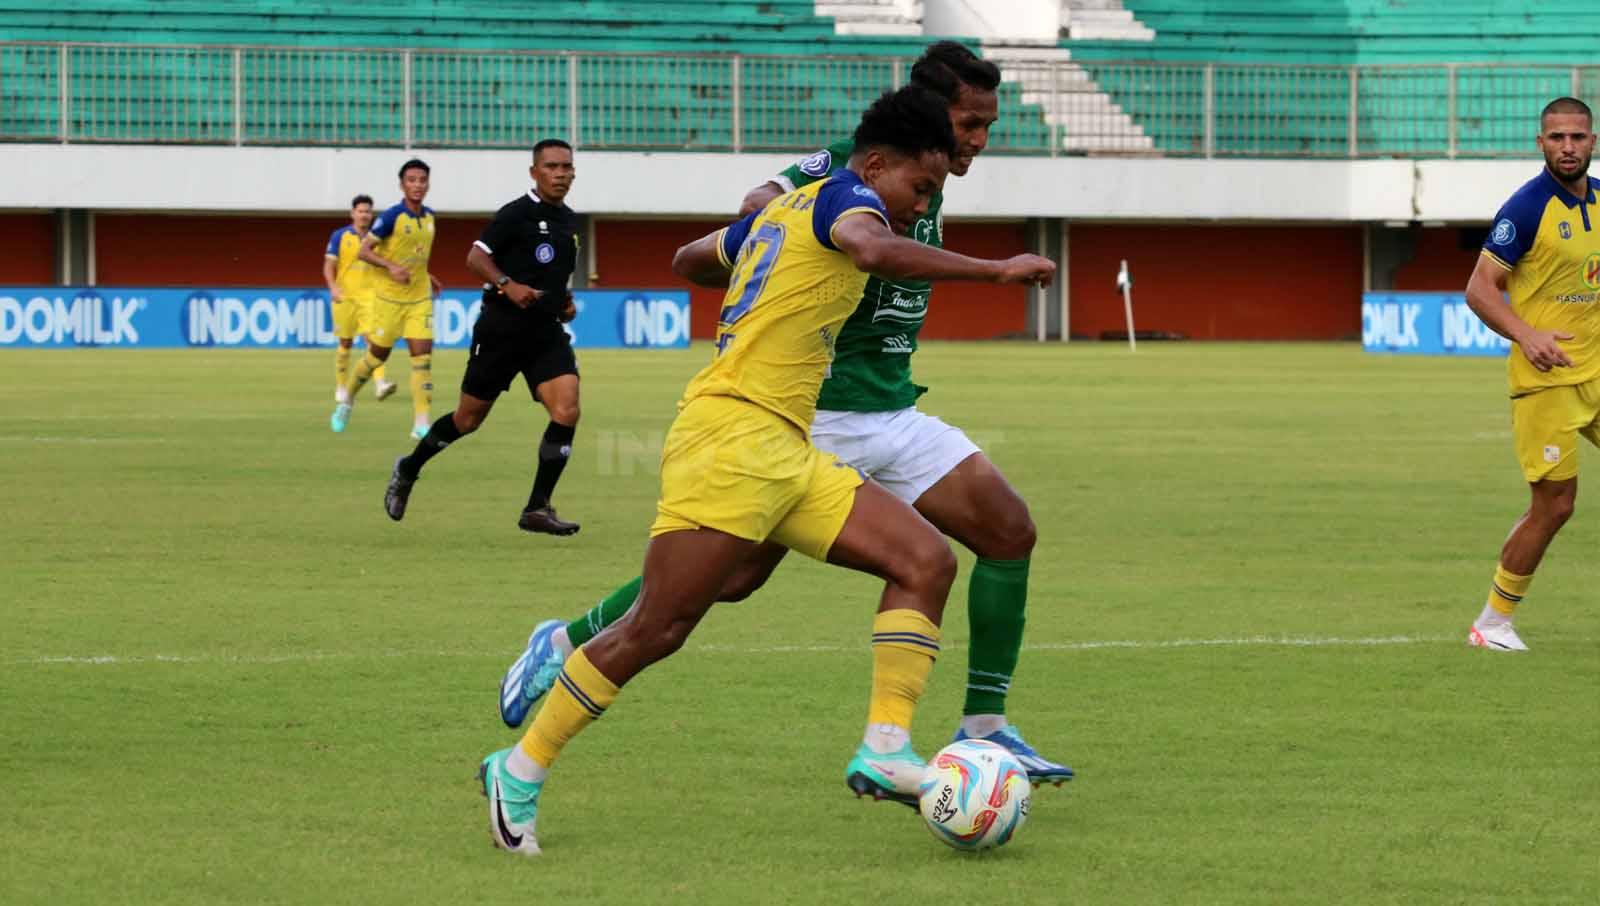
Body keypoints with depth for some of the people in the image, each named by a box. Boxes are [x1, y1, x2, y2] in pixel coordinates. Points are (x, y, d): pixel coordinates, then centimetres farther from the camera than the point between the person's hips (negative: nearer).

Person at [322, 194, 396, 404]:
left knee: (373, 339, -16)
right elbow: (329, 266, -3)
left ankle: (379, 383, -27)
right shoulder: (340, 236, -1)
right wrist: (333, 287, -19)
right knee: (345, 343, 7)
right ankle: (341, 387, 22)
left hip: (369, 297, 1)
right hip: (345, 296, -1)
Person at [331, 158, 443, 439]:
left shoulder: (428, 216, 5)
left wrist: (425, 276, 13)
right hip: (389, 297, -5)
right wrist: (391, 267, -26)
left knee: (423, 356, -8)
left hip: (420, 298, 5)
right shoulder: (391, 216, -15)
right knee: (377, 355, 5)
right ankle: (347, 400, 32)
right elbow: (364, 251, -13)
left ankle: (421, 424, -10)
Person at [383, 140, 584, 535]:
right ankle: (408, 470, 31)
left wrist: (565, 301, 12)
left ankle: (537, 508, -8)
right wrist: (507, 285, -29)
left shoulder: (569, 221, 13)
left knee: (567, 411, -15)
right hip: (502, 329, -5)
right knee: (469, 418, 5)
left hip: (547, 332, 5)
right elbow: (477, 257, -14)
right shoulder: (518, 213, -9)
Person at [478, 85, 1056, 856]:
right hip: (732, 436, -10)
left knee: (926, 560, -2)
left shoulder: (781, 211, 22)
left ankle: (885, 747, -9)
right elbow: (873, 249, -30)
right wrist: (996, 270, -26)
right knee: (655, 633, -9)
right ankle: (520, 774, 2)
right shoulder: (846, 197, -4)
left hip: (785, 457, 10)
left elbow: (690, 260, 38)